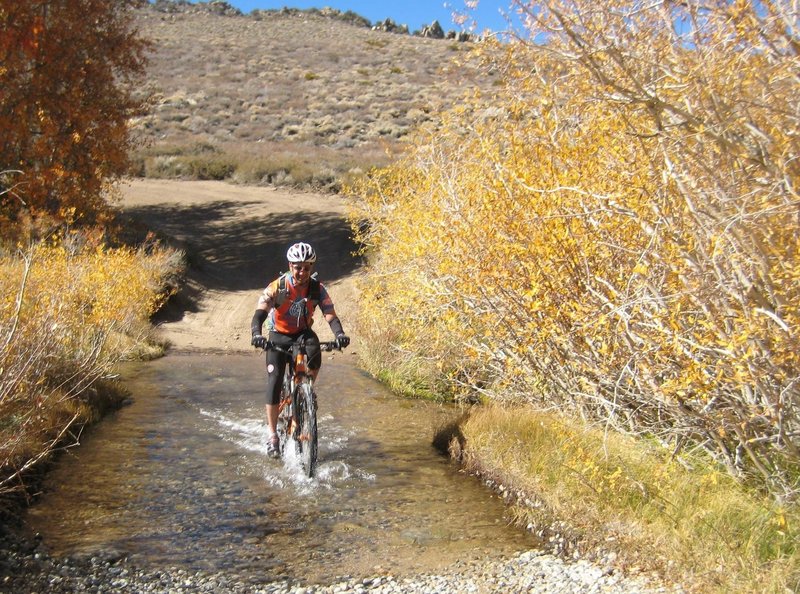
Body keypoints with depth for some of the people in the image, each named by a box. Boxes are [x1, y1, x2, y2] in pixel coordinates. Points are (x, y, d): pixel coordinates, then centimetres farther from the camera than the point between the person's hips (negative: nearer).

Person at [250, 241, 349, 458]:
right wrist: (256, 334, -50)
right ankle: (272, 435, -3)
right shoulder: (277, 287, -20)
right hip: (279, 336, -1)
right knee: (274, 381, -13)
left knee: (314, 356, -32)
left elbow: (330, 316, -22)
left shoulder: (317, 288, -15)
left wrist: (339, 334, -43)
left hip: (303, 333, 1)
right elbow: (259, 313, -29)